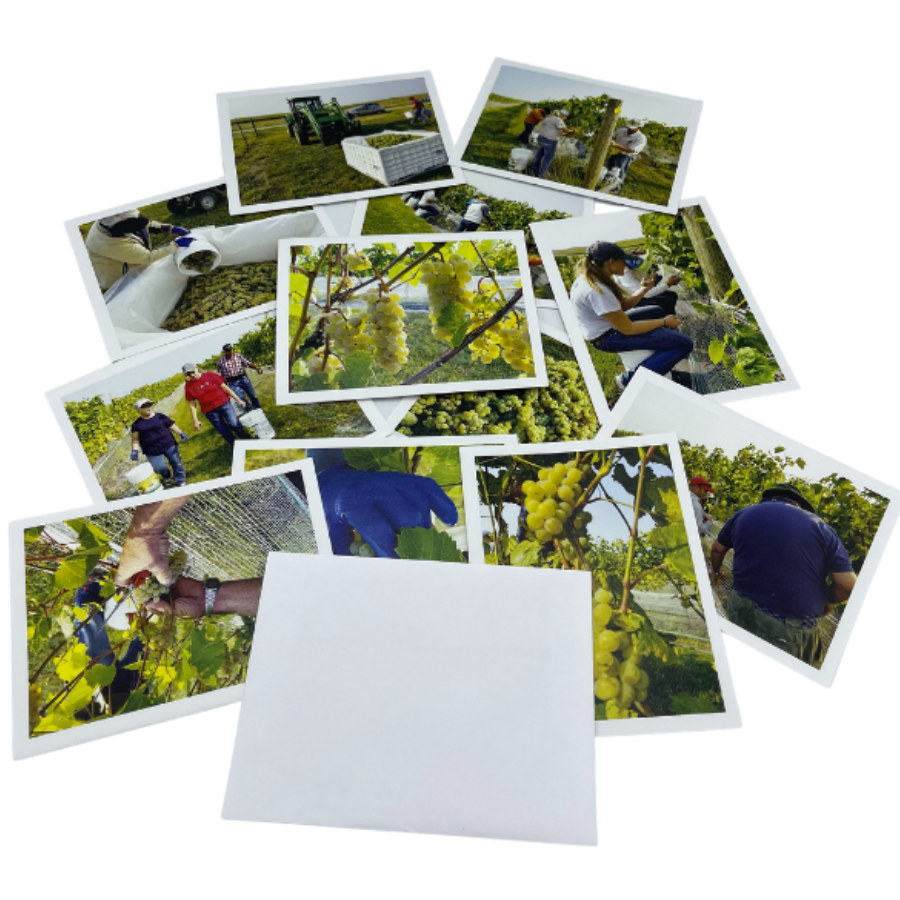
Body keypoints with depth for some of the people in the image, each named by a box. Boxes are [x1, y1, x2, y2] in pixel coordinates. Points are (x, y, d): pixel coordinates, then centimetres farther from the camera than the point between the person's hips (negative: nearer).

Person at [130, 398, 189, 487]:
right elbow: (135, 439, 3)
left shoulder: (160, 416, -1)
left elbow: (172, 426, 1)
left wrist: (181, 433, -12)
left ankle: (180, 481, 23)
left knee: (176, 462, 4)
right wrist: (134, 451, -9)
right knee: (160, 469, 0)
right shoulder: (137, 424, 1)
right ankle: (167, 478, 33)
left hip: (169, 445, 0)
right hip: (152, 451, 0)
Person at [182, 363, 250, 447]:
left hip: (223, 404, -1)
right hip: (210, 411, 1)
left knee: (234, 424, -18)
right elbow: (192, 405, 4)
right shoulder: (188, 387, 1)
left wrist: (238, 400, 0)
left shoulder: (210, 375, -2)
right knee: (224, 432, 2)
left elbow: (224, 387, 1)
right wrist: (195, 420, -2)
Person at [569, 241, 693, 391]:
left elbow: (623, 305, 11)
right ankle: (630, 379, -9)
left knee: (657, 311, 33)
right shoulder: (597, 290, -29)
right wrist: (664, 322, -13)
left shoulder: (591, 277, 2)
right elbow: (628, 329, -24)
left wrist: (645, 288, 1)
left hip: (609, 325, 11)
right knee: (684, 343, -14)